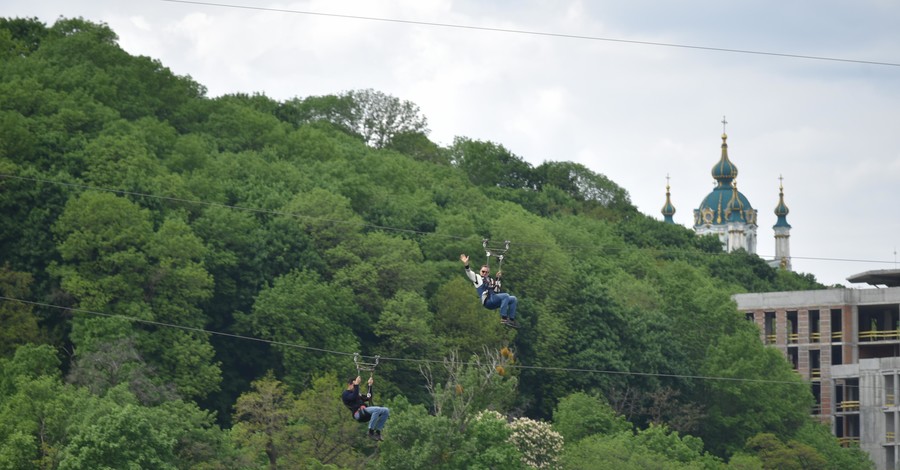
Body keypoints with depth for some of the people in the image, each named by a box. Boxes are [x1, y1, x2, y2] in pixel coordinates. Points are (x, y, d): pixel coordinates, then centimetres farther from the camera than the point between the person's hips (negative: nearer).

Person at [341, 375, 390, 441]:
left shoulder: (357, 394, 32)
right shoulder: (345, 394, 5)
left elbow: (368, 398, 31)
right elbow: (354, 397, -15)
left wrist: (370, 385, 28)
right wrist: (356, 384, -15)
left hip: (365, 412, 9)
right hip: (358, 413, -9)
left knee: (386, 411, -5)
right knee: (376, 410, -33)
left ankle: (378, 432, -4)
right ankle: (371, 432, -29)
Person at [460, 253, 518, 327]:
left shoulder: (491, 280, 28)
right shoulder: (477, 277, 11)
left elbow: (496, 291, 21)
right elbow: (469, 274, -7)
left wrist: (498, 279, 19)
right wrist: (466, 265, -24)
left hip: (494, 302, 7)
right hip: (487, 301, -7)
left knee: (513, 299, 3)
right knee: (506, 295, -27)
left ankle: (511, 319, -4)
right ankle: (503, 318, -33)